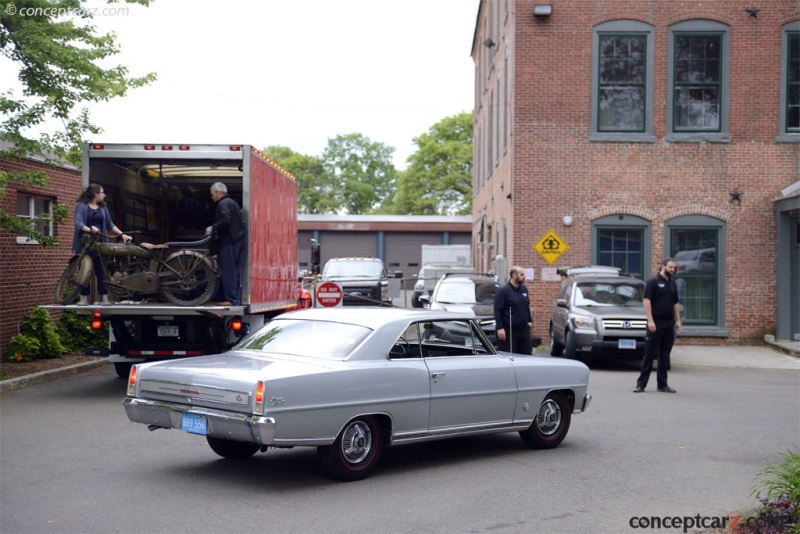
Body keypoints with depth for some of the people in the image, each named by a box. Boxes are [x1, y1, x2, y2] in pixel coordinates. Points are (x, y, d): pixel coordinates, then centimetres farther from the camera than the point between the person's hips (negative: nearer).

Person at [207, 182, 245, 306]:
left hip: (229, 241, -10)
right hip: (239, 240, 10)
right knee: (236, 270, 12)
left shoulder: (223, 204, -10)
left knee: (228, 271, -6)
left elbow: (225, 221, -24)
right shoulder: (232, 202, 20)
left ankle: (231, 299, -6)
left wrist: (213, 228, -9)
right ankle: (236, 298, 16)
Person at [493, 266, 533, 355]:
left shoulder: (524, 289, 12)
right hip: (509, 331, -7)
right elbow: (497, 310, -13)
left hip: (524, 330, 7)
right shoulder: (503, 291, -10)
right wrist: (500, 328, -19)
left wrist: (530, 320, 18)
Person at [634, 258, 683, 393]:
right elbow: (647, 301, -11)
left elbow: (676, 304, 20)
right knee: (650, 354, -4)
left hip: (669, 323, 6)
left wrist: (678, 321, 12)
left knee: (664, 355, 8)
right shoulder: (653, 282, -5)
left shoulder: (672, 284, 15)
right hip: (656, 323, -6)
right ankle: (641, 383, 1)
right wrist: (650, 320, -18)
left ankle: (662, 384, 13)